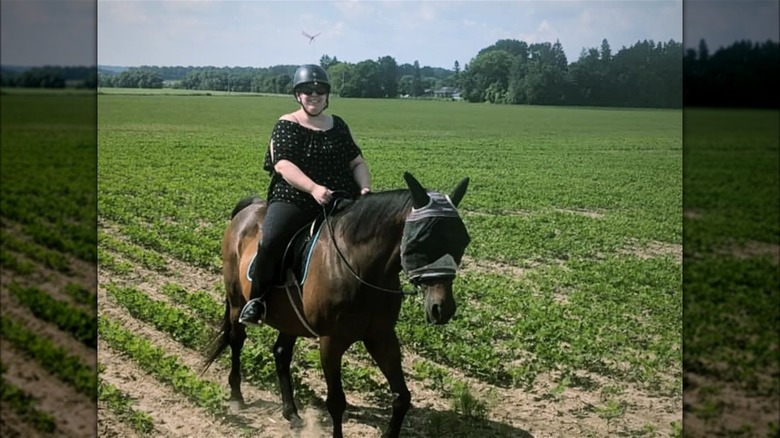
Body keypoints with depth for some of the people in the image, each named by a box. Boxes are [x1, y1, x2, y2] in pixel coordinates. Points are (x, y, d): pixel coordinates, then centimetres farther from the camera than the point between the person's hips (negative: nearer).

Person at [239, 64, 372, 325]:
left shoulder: (338, 125, 15)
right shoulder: (287, 125, 1)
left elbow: (356, 162, 16)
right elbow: (282, 164, -13)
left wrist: (365, 188, -6)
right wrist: (313, 188, -28)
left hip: (339, 202, 4)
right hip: (294, 200, -4)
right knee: (271, 241, -29)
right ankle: (256, 299, -6)